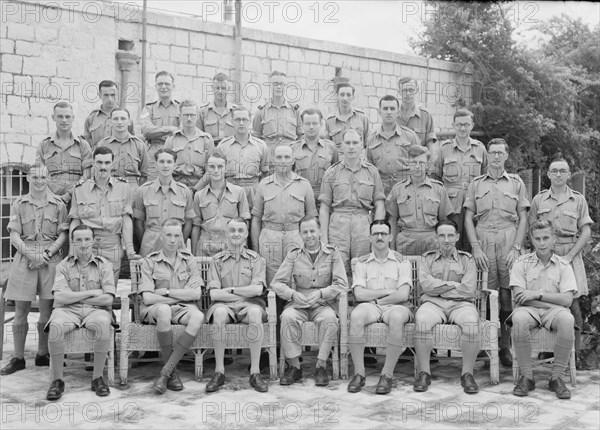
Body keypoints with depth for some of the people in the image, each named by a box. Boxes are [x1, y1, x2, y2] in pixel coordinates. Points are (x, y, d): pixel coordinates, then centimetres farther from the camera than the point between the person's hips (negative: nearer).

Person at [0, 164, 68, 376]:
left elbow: (63, 234, 3)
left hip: (50, 260, 0)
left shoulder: (58, 205, 5)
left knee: (47, 310, 4)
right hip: (24, 258, 0)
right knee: (21, 311, 2)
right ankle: (18, 358, 11)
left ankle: (42, 354, 18)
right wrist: (30, 254, -13)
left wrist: (48, 254, -11)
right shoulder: (19, 204, 7)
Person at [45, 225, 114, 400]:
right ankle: (57, 380, -19)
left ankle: (97, 377, -19)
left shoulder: (104, 265, 7)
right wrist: (91, 293, -7)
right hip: (67, 310, 1)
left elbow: (107, 299, -4)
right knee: (55, 327, -34)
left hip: (96, 310, 0)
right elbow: (59, 297, -5)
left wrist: (73, 297, -3)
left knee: (102, 324, -36)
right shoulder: (63, 265, 10)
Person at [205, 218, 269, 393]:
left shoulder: (255, 259, 11)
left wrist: (230, 290, -6)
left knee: (255, 312, -35)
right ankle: (219, 371, -26)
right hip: (225, 305, 0)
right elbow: (214, 294, -2)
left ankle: (255, 372, -30)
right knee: (219, 312, -35)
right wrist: (245, 293, -8)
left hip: (249, 305, 0)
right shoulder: (217, 260, 11)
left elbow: (257, 289, -5)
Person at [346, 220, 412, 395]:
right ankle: (359, 373, -25)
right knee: (356, 316, -33)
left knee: (397, 317, -38)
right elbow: (359, 294, -2)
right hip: (369, 307, 2)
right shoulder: (362, 263, 12)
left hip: (395, 306, -1)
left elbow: (403, 295, -7)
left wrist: (375, 298, -5)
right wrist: (387, 291, -7)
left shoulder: (402, 262, 6)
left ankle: (387, 374, -29)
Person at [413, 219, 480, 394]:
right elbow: (426, 284, -1)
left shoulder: (467, 259, 16)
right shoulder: (427, 258, 18)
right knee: (422, 321, -35)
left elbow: (469, 290, 0)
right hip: (433, 304, 0)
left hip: (460, 303, 0)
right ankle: (424, 373, -22)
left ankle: (467, 374, -21)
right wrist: (455, 284, -4)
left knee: (471, 323, -35)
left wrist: (439, 289, -2)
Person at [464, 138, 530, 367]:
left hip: (509, 240, 0)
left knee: (508, 296, -4)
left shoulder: (516, 183, 12)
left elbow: (523, 219, 8)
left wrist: (516, 248, -4)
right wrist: (476, 247, -3)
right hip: (483, 240, 1)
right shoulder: (476, 184, 13)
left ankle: (506, 347, 5)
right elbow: (468, 218, 9)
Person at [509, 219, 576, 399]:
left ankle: (557, 377, -20)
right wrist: (554, 300, -10)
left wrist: (537, 294, -11)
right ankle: (526, 376, -21)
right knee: (519, 319, -37)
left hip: (554, 311, 1)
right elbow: (518, 297, -6)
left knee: (567, 319, -35)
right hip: (529, 310, -1)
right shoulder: (521, 263, 6)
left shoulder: (563, 265, 9)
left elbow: (567, 300, -2)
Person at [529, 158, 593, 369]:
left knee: (572, 302, -3)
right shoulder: (538, 200, 8)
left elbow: (586, 232, 2)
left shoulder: (578, 200, 6)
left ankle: (576, 353, 3)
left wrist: (569, 256, -8)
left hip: (571, 255, 0)